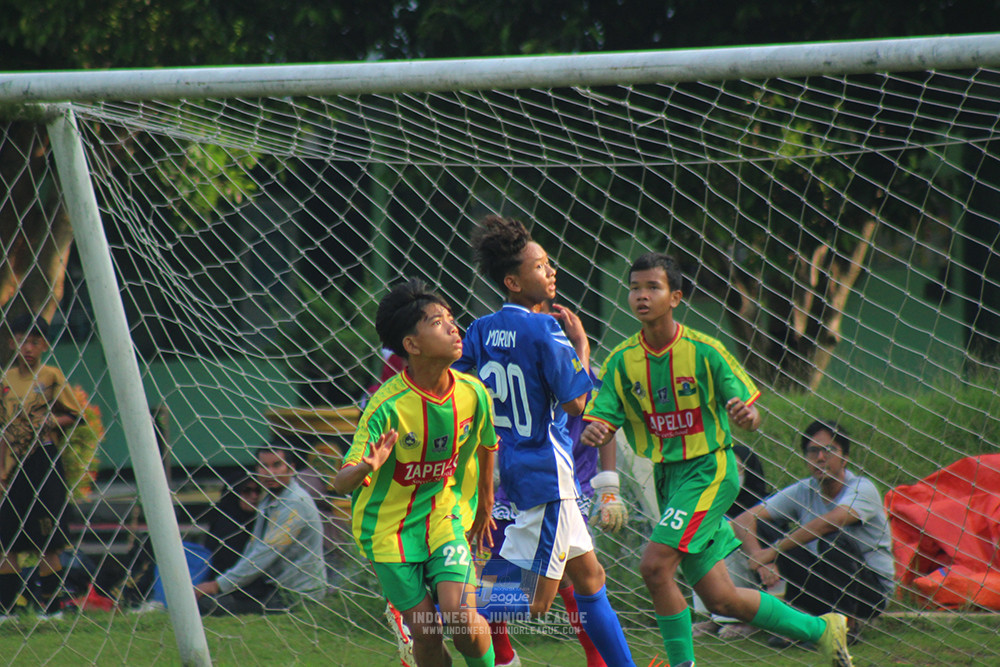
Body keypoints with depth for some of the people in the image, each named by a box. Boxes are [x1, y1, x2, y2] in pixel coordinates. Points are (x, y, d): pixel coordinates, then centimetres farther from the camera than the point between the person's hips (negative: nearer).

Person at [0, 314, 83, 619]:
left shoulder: (52, 376, 0)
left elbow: (75, 414, 3)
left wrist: (52, 422, -15)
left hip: (45, 462, -4)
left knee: (48, 539, -2)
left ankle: (49, 602, 5)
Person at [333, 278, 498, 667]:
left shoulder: (472, 393, -10)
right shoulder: (388, 405, -23)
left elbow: (485, 445, 13)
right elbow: (340, 483, -24)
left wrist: (485, 501, 27)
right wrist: (367, 467, -47)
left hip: (445, 517, 2)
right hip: (389, 525, -2)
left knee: (461, 618, -16)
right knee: (426, 633, -5)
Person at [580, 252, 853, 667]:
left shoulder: (703, 351, -10)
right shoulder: (622, 360, 0)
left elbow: (752, 417, -5)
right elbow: (599, 424, -3)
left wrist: (747, 415, -29)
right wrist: (593, 435, -26)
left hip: (710, 470, -5)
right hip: (667, 477, 5)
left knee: (655, 566, -22)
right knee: (720, 599, 8)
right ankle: (819, 629, 26)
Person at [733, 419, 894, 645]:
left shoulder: (862, 488, -17)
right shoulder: (803, 491, -3)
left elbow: (830, 523, -37)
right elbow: (744, 520, -10)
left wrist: (772, 552, -38)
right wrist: (761, 561, -30)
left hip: (873, 587, -4)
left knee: (833, 541, -33)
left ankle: (848, 623, -17)